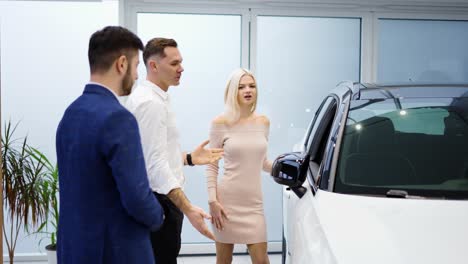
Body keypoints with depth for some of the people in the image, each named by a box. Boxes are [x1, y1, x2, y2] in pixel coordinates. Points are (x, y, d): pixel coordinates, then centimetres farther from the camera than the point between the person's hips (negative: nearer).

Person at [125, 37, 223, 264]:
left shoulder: (148, 97, 13)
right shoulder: (151, 102, -19)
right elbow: (156, 164, -27)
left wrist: (190, 158, 13)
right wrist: (188, 209, -32)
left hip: (154, 198, 11)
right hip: (159, 202, -11)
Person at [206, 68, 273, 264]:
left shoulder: (263, 122, 8)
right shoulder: (221, 123, -5)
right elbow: (212, 166, -3)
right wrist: (212, 200, -10)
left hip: (254, 202, 3)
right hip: (227, 200, -3)